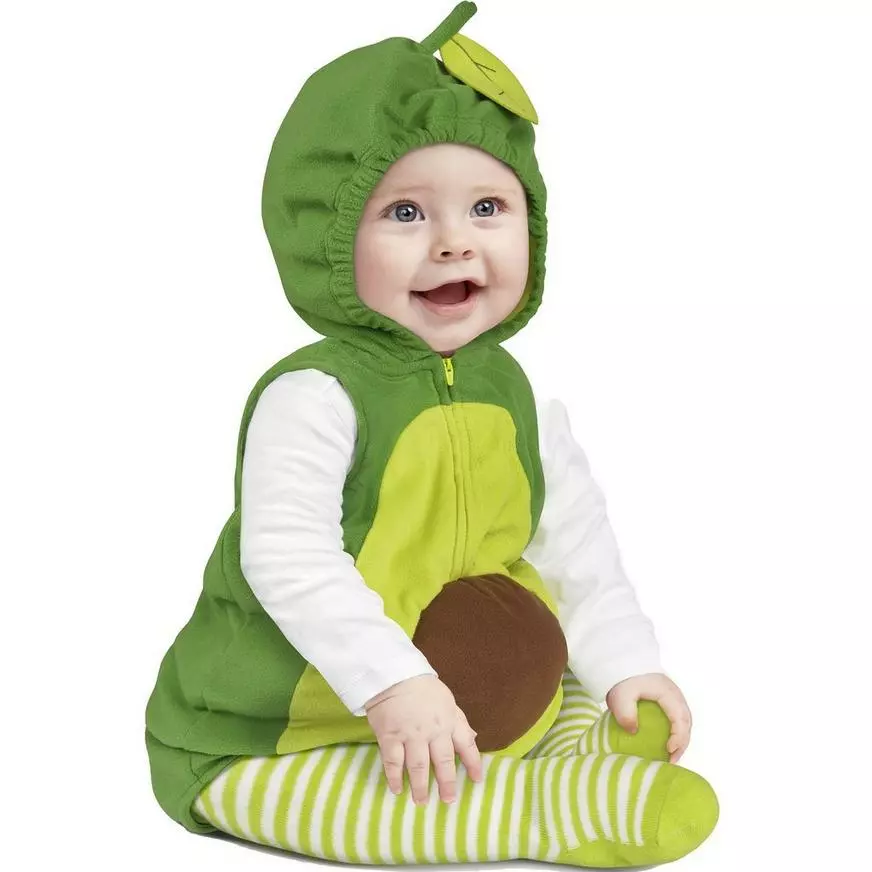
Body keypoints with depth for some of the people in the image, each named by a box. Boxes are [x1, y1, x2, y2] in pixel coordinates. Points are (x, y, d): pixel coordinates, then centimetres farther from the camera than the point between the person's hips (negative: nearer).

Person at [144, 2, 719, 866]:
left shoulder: (513, 395, 2)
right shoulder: (312, 396, -21)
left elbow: (574, 541, 9)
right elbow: (288, 557, -29)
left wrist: (626, 665, 2)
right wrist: (391, 684, -34)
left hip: (463, 709, 8)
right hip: (263, 740, -7)